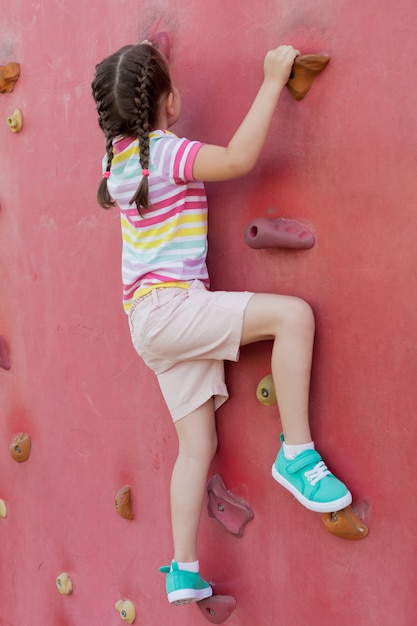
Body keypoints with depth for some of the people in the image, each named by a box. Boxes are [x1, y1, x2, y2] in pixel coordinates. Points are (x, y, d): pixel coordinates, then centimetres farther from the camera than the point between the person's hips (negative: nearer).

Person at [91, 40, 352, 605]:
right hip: (167, 305, -9)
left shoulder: (118, 153, 14)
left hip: (153, 323, 9)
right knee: (293, 314, -21)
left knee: (198, 444, 9)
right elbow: (239, 158, -24)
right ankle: (296, 453, -16)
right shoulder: (166, 152, -12)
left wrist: (139, 66, 38)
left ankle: (183, 572, 15)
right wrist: (272, 81, -17)